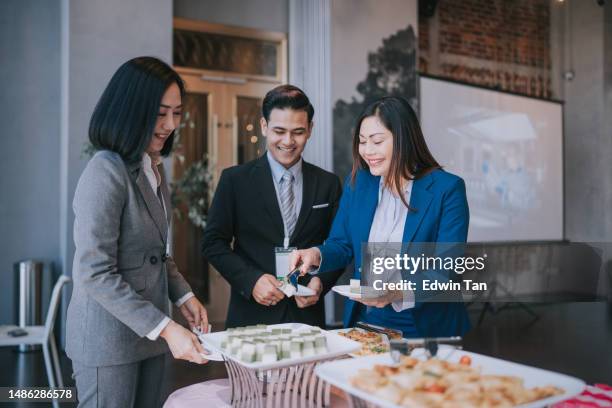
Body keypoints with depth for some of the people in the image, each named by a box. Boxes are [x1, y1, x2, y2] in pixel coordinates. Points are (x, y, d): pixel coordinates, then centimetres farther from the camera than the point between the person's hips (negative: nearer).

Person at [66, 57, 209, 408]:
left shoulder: (154, 167, 8)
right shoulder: (106, 172, -18)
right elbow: (94, 274, -22)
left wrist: (183, 294, 2)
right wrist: (165, 328, -24)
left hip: (149, 333, 8)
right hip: (108, 338, -8)